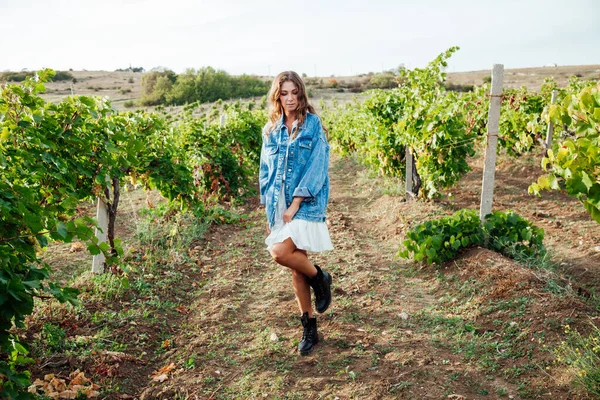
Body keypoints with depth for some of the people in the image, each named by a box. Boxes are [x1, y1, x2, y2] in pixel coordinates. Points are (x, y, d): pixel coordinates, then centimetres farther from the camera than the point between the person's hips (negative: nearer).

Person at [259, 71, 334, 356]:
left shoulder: (313, 125, -4)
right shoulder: (271, 130, 10)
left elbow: (317, 167, -11)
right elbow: (266, 171, 14)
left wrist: (295, 204, -16)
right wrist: (268, 211, 10)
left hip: (306, 204, -5)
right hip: (279, 205, 5)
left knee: (280, 253, -22)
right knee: (296, 266, 8)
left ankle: (319, 277, 8)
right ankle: (309, 327, 21)